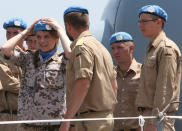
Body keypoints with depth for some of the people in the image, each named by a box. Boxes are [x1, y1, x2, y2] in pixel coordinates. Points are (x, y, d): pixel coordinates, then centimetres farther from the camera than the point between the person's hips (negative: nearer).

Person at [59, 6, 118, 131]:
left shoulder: (82, 46, -12)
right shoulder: (101, 47, 19)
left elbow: (83, 84, -24)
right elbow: (114, 85, 22)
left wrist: (66, 120, -24)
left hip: (91, 119, -10)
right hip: (106, 117, 10)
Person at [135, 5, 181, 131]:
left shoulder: (166, 49, -11)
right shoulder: (152, 49, 21)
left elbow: (165, 89, -18)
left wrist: (154, 121, -23)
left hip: (159, 116, -10)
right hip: (150, 112, 10)